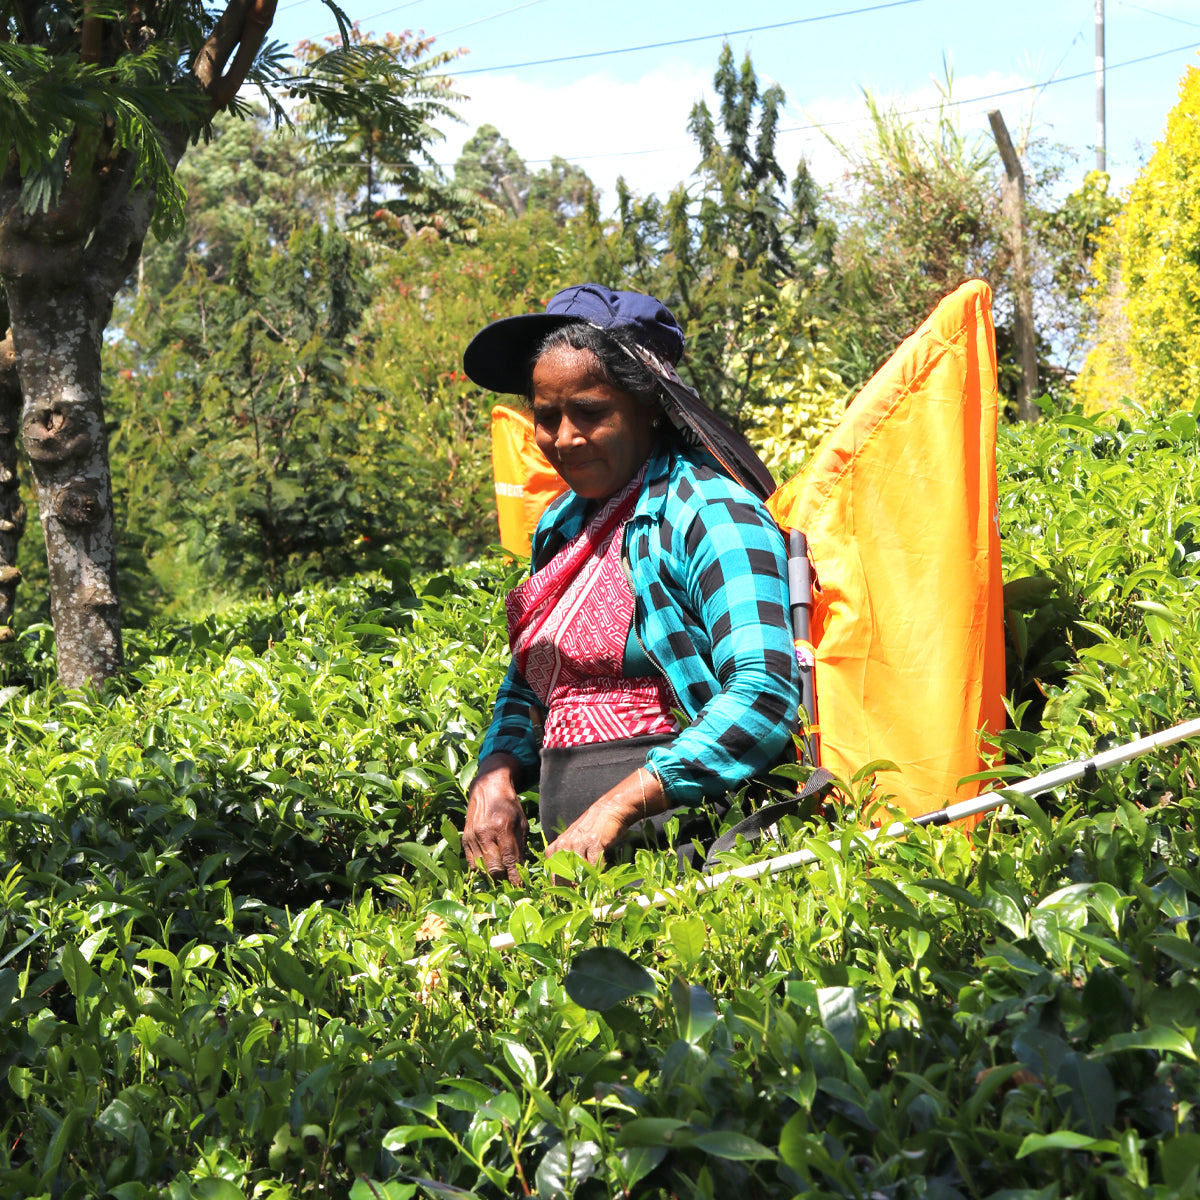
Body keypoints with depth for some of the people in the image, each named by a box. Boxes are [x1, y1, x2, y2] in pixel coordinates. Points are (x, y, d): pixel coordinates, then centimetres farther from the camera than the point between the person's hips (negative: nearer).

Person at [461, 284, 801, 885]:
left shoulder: (711, 515, -7)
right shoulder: (562, 525, 18)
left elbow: (764, 698, -19)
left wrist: (617, 808, -23)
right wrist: (495, 774, 6)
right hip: (567, 856, 7)